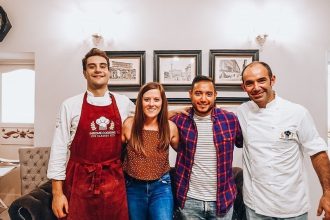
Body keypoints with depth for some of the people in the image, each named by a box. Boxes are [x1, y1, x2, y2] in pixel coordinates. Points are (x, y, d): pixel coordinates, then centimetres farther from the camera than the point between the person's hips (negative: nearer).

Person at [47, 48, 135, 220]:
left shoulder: (124, 103, 2)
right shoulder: (70, 105, -3)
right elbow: (59, 148, -2)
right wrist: (57, 192, -3)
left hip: (114, 182, 2)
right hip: (79, 181, -1)